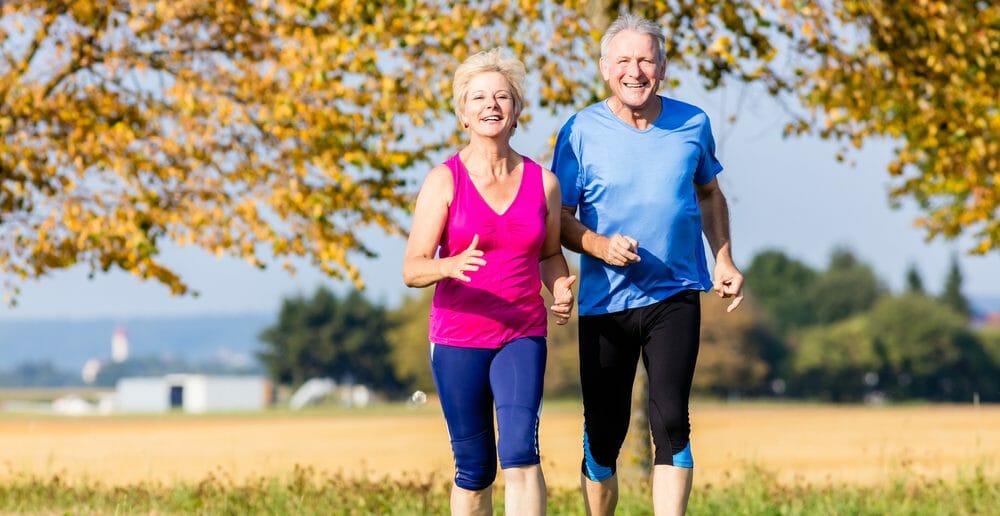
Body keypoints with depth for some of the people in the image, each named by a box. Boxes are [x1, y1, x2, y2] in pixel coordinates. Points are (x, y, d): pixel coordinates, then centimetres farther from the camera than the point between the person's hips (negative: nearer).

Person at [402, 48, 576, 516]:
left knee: (520, 451, -19)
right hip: (458, 340, -1)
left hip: (522, 337, 1)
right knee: (473, 471, 5)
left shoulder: (543, 183, 2)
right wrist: (451, 266, -31)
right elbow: (412, 269, -8)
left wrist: (561, 291, -4)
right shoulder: (444, 180, -5)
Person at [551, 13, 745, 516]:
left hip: (675, 296, 0)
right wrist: (599, 246, -20)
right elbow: (560, 217, -1)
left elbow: (709, 195, 19)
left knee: (670, 422, -14)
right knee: (603, 434, 6)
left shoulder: (692, 124, 3)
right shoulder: (581, 131, -4)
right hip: (604, 301, 0)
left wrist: (723, 260, 7)